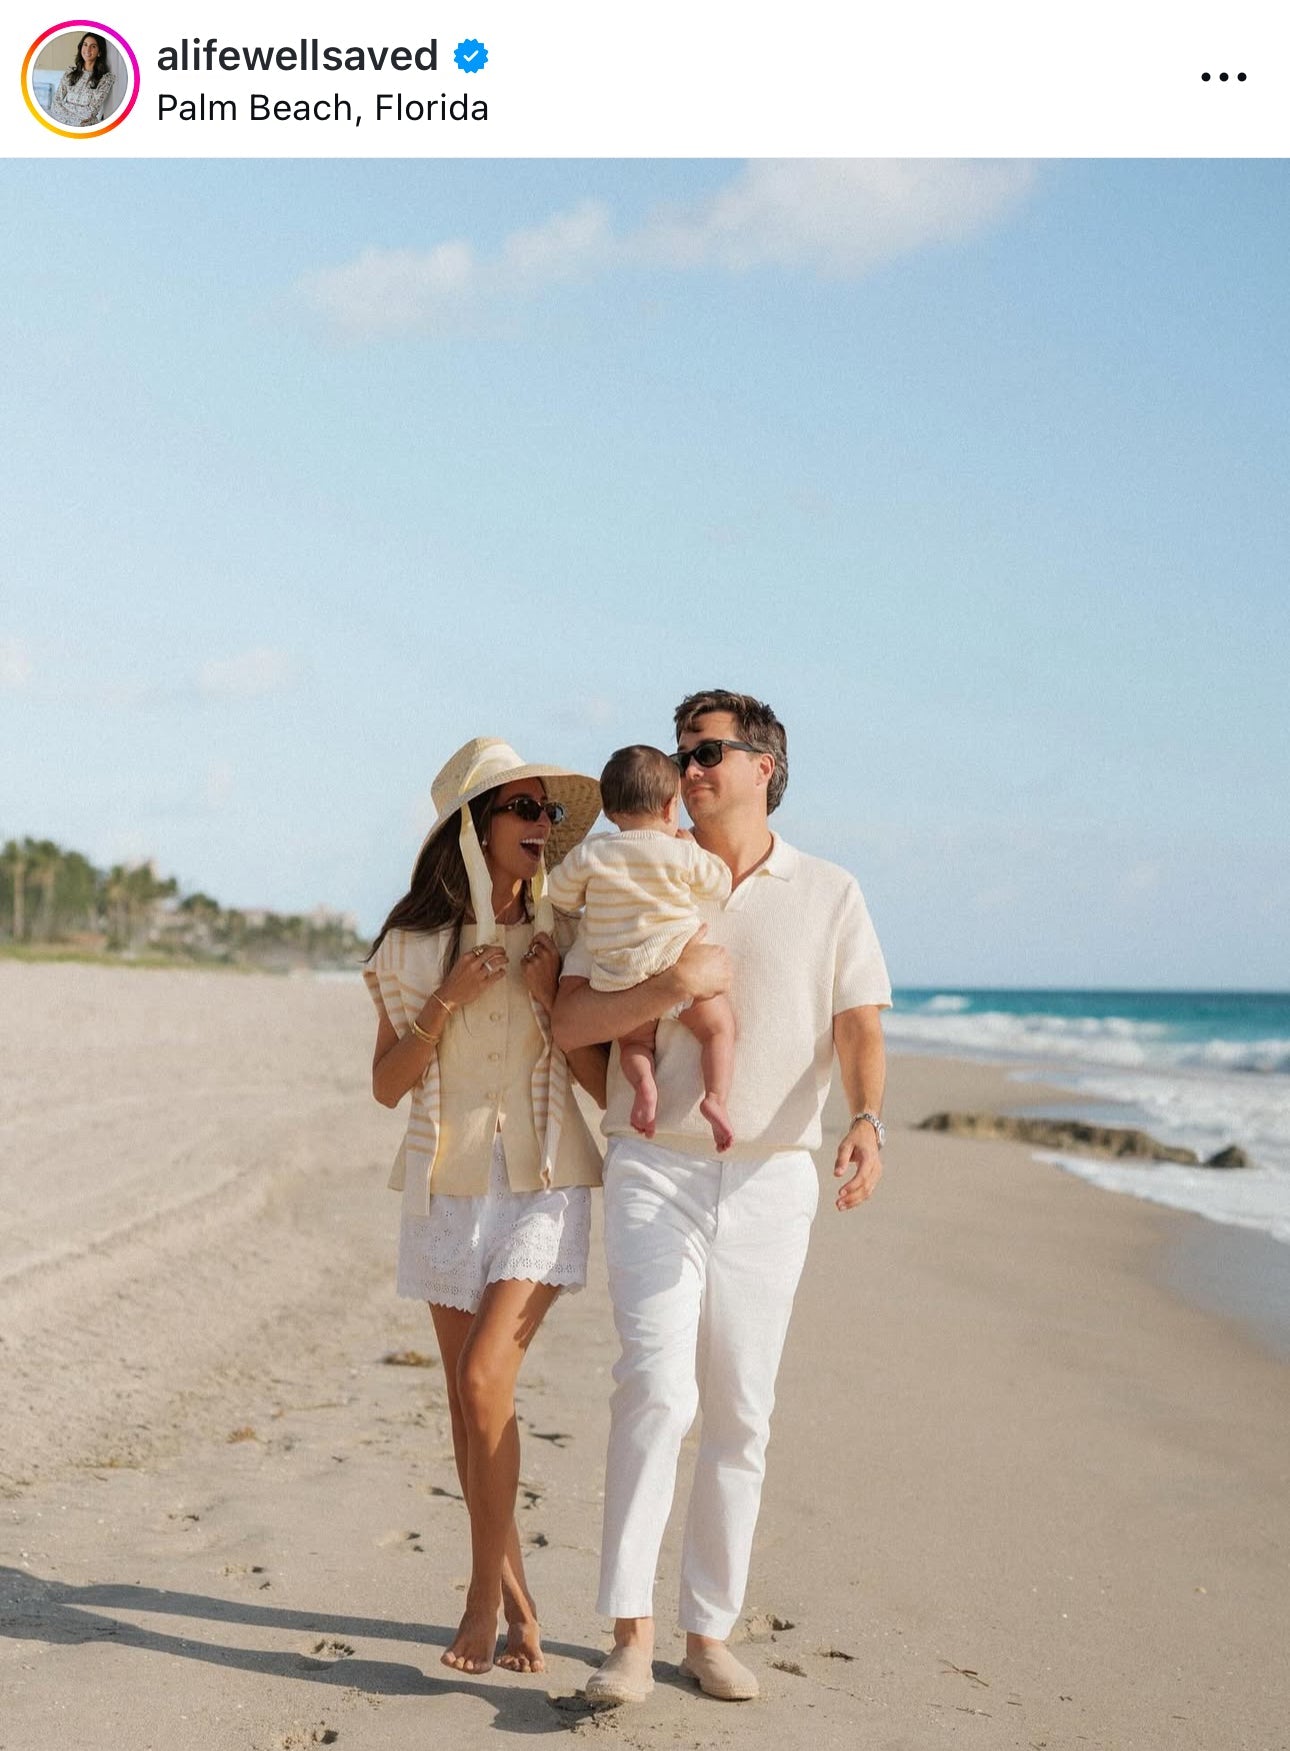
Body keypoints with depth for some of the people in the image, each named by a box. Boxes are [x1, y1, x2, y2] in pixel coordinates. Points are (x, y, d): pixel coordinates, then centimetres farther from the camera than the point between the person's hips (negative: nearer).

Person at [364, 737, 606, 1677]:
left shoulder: (565, 937, -1)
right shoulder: (412, 946, 1)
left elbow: (604, 1081, 0)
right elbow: (387, 1085, 0)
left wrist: (548, 998, -14)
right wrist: (448, 1002, -13)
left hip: (545, 1184, -2)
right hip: (448, 1187, 2)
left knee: (485, 1379, -16)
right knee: (469, 1399, 6)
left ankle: (486, 1591, 0)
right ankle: (516, 1599, 21)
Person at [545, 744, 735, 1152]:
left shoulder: (590, 853, 0)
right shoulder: (683, 854, -2)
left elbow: (560, 895, 11)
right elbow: (719, 885, 13)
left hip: (618, 979, 2)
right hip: (677, 965, -2)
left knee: (634, 1041, 22)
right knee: (718, 1027, 13)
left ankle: (643, 1081, -10)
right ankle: (715, 1096, -12)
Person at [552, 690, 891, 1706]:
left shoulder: (830, 896, 6)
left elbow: (859, 1029, -2)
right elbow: (570, 1021, 0)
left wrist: (867, 1122, -22)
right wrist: (675, 986, -17)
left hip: (772, 1178, 1)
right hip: (655, 1172, -1)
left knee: (740, 1414, 5)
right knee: (657, 1386, -16)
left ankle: (709, 1632, 16)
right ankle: (631, 1634, -14)